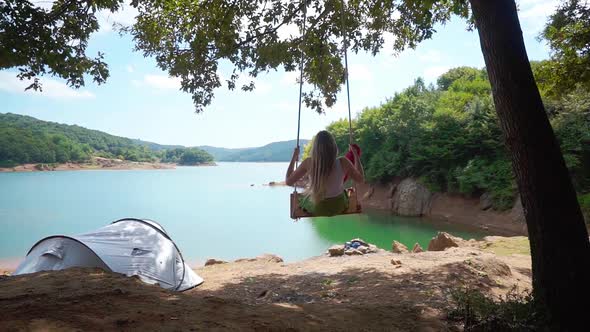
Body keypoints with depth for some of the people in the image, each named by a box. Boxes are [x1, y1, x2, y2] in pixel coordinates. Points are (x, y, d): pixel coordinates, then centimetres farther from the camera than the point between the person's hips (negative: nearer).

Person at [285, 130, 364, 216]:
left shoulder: (309, 162, -26)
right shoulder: (343, 162, -25)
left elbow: (288, 181, -14)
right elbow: (361, 179, -7)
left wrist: (294, 157, -4)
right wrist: (356, 154, 0)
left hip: (316, 207, -1)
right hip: (338, 205, 1)